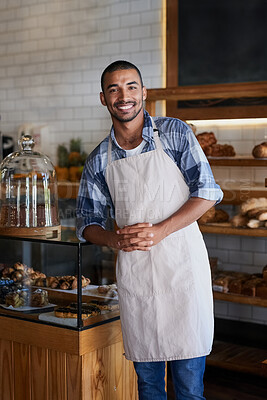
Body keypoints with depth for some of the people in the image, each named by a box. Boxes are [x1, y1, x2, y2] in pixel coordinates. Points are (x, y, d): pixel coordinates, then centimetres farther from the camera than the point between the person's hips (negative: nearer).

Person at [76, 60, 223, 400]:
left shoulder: (175, 133, 1)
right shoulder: (98, 161, 9)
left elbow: (207, 192, -4)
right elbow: (87, 223, 12)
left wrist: (160, 230, -16)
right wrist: (116, 240, -10)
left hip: (182, 263, -3)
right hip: (133, 271, 3)